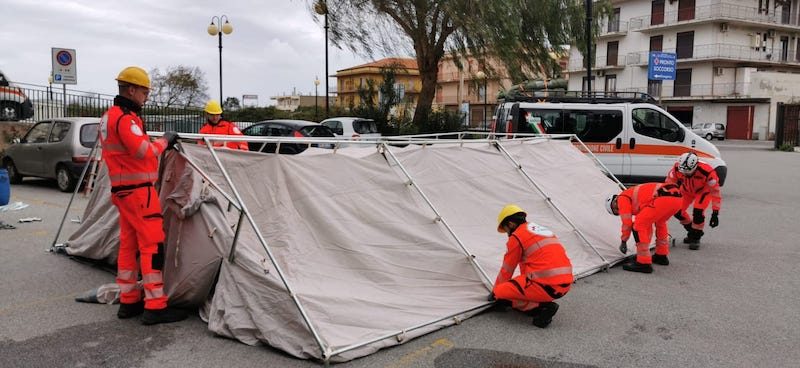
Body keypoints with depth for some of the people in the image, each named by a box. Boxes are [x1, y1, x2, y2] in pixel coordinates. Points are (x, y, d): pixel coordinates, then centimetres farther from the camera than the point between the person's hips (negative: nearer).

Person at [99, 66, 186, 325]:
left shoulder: (109, 116, 17)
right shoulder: (125, 118, -17)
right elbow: (144, 152, -24)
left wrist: (159, 144, 8)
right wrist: (164, 141, -7)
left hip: (122, 189, 11)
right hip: (138, 190, -11)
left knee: (129, 244, 13)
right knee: (152, 245, -9)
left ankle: (128, 301, 20)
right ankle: (155, 307, -8)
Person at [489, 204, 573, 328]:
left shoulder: (517, 237, -1)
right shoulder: (543, 230, 23)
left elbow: (506, 270, 8)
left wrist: (494, 291, 24)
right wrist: (523, 284, 47)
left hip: (547, 286, -8)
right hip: (566, 284, 9)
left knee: (501, 292, 1)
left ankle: (539, 307, -8)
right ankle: (543, 304, 10)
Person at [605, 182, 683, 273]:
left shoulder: (622, 198, 11)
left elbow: (627, 223, 8)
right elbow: (647, 222, 42)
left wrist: (623, 242, 21)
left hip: (663, 197, -10)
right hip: (677, 196, 10)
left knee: (639, 224, -2)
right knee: (660, 221, 33)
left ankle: (644, 263, -2)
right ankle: (662, 256, 40)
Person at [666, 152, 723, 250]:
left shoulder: (707, 172, -41)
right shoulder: (677, 168, -33)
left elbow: (716, 192, -33)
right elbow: (669, 184, -20)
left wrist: (715, 213, -33)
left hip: (704, 190, -4)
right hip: (687, 190, 4)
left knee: (698, 212, -24)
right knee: (677, 211, -8)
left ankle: (696, 237, -1)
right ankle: (692, 231, 19)